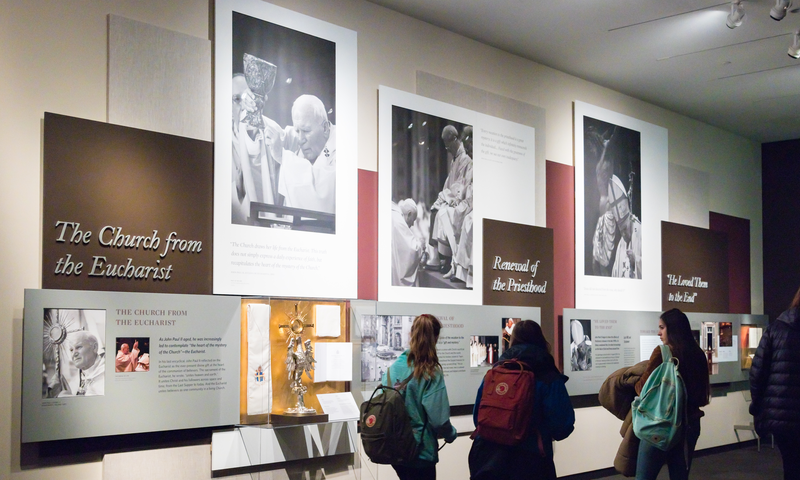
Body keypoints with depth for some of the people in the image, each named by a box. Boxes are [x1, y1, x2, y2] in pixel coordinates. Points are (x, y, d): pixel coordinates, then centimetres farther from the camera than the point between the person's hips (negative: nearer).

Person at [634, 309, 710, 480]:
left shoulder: (663, 352, -11)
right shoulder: (698, 354, 6)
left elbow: (643, 388, -7)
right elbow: (702, 397, 14)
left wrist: (636, 382, 13)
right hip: (690, 423, 7)